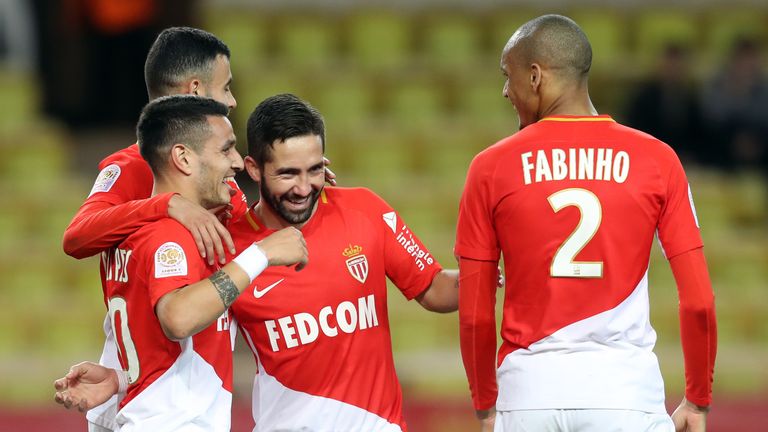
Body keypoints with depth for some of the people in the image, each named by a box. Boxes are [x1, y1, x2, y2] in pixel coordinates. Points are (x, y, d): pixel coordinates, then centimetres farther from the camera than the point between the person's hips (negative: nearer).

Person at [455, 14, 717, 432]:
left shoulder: (491, 167, 1)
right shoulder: (655, 159, 2)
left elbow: (474, 315, 3)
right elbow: (699, 303, -1)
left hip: (528, 392, 1)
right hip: (626, 386, -1)